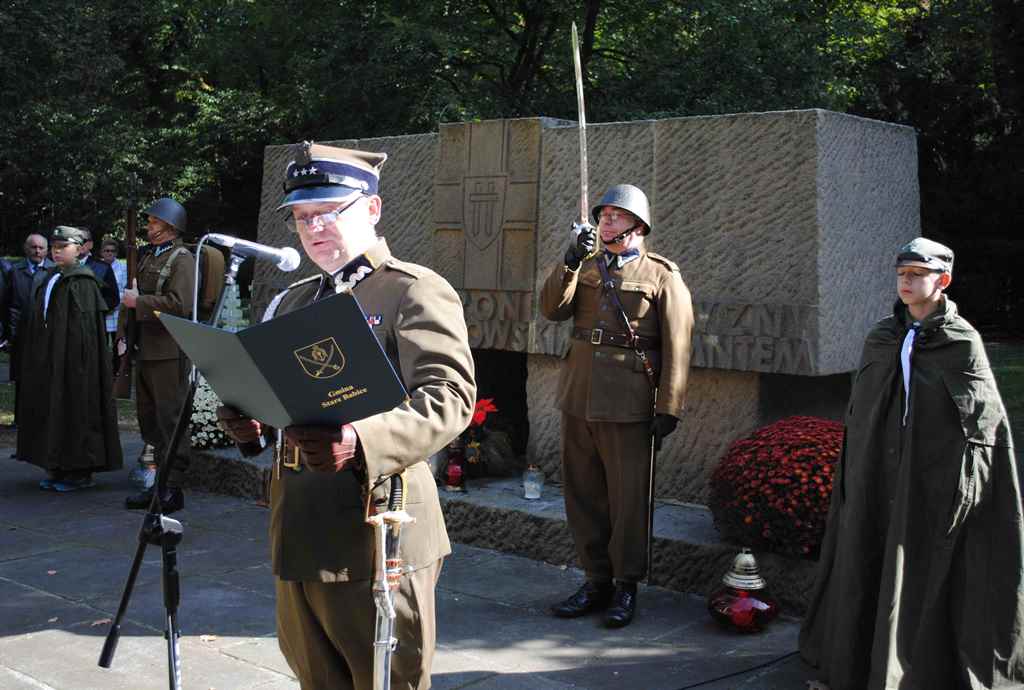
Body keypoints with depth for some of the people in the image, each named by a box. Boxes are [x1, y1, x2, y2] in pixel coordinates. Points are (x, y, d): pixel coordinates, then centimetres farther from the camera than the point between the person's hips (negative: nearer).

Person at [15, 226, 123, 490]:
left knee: (74, 407, -3)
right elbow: (36, 322, 18)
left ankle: (80, 471, 3)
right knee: (50, 408, 9)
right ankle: (57, 468, 16)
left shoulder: (82, 282, -9)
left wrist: (76, 358, -21)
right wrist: (36, 354, 13)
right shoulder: (49, 279, 15)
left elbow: (86, 324, -16)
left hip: (71, 355, -8)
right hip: (47, 358, 8)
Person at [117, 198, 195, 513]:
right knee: (149, 419, 13)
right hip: (145, 351, 9)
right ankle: (158, 483, 22)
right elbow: (131, 298, 26)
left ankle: (173, 489, -1)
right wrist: (123, 334, 14)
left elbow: (180, 304, -20)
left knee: (169, 419, -6)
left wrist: (138, 302, -16)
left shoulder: (182, 259, -7)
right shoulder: (148, 256, 20)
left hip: (168, 353, -9)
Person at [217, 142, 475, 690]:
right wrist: (247, 420, 0)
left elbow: (449, 396, -19)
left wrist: (361, 443, -35)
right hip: (297, 535, 7)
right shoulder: (291, 301, 18)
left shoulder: (416, 292, -6)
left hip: (376, 538, -7)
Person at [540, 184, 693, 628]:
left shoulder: (662, 275, 0)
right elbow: (552, 309, 0)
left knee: (628, 496, 1)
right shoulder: (586, 268, 16)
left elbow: (677, 347, -6)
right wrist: (570, 262, -13)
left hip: (627, 402, -5)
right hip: (578, 396, 6)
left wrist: (668, 408, -12)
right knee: (582, 493, 10)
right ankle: (596, 581, 22)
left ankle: (626, 587, 13)